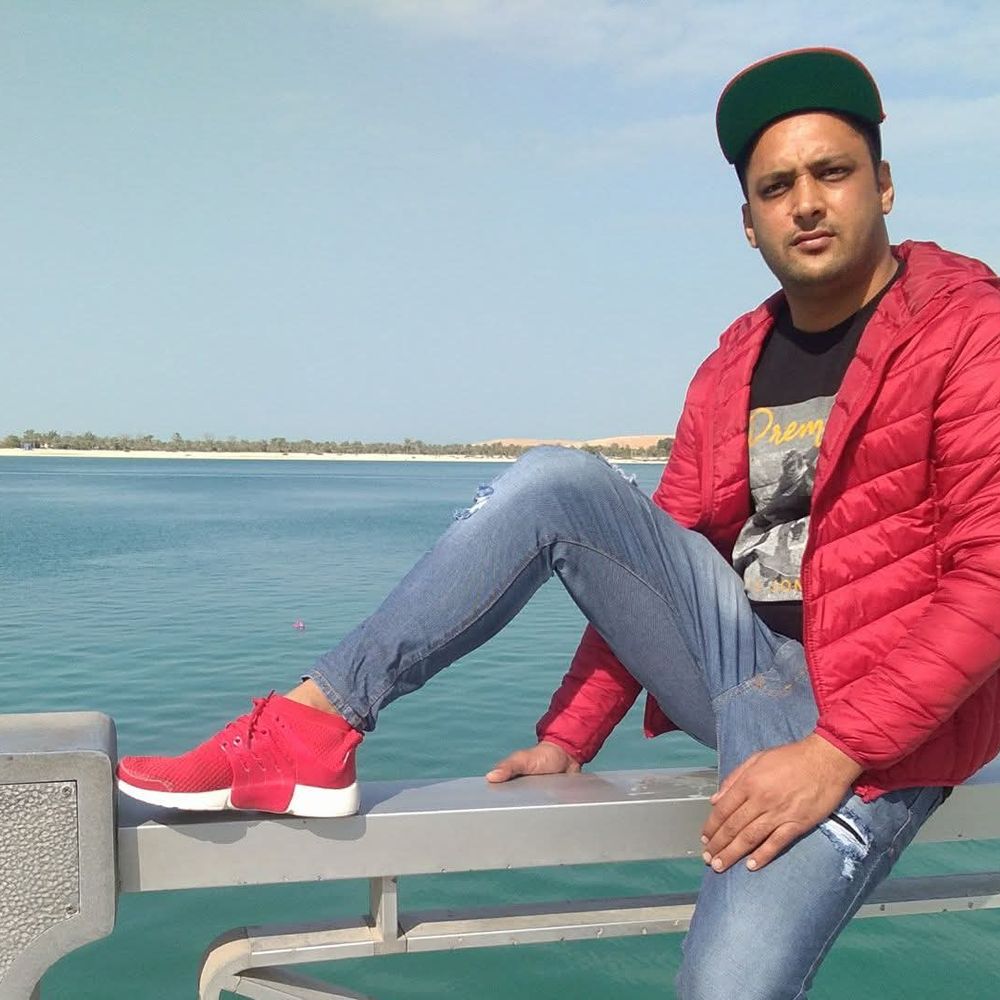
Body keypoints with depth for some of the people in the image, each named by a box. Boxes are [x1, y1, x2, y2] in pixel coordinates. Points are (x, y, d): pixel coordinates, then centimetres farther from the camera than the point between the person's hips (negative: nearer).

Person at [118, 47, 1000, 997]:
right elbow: (645, 566, 11)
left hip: (872, 716, -5)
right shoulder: (732, 369, 11)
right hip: (734, 659, 5)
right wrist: (571, 735, 4)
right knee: (556, 483, -14)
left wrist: (833, 753, -22)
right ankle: (311, 725, -14)